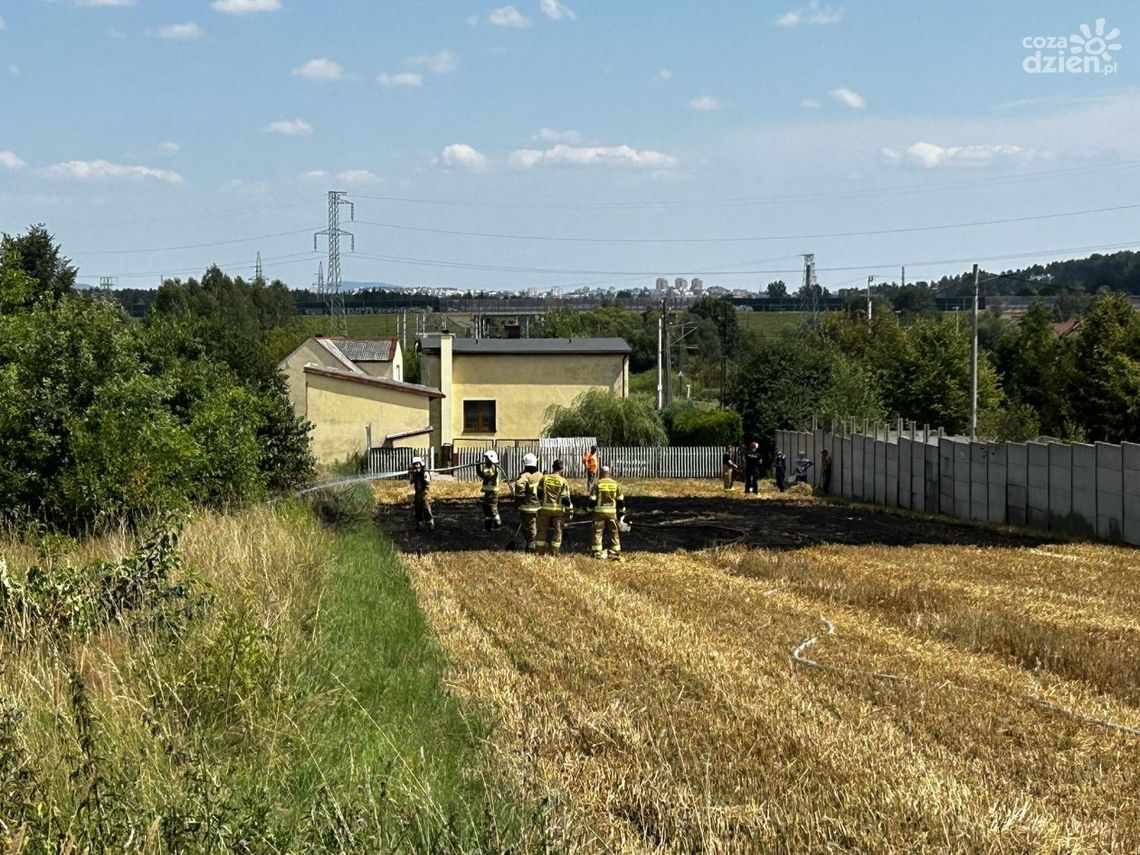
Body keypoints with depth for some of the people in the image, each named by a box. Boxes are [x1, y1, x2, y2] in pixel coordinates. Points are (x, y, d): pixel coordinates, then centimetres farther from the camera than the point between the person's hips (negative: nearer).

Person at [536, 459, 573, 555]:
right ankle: (554, 552, 5)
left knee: (542, 530, 10)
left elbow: (539, 494, 5)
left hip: (545, 508, 2)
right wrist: (569, 510, 1)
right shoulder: (563, 481, -7)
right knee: (557, 531, 7)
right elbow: (566, 499, -7)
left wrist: (540, 503, 19)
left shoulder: (544, 478, -1)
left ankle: (540, 551, 11)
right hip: (558, 510, -2)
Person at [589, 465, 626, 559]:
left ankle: (597, 552, -1)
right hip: (612, 512, 2)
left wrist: (590, 510, 6)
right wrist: (621, 510, 15)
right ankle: (615, 552, 8)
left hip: (599, 511, -2)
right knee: (614, 532, 9)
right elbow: (620, 499, 7)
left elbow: (592, 499, -3)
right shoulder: (616, 484, 4)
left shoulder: (598, 484, -4)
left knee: (598, 532, 3)